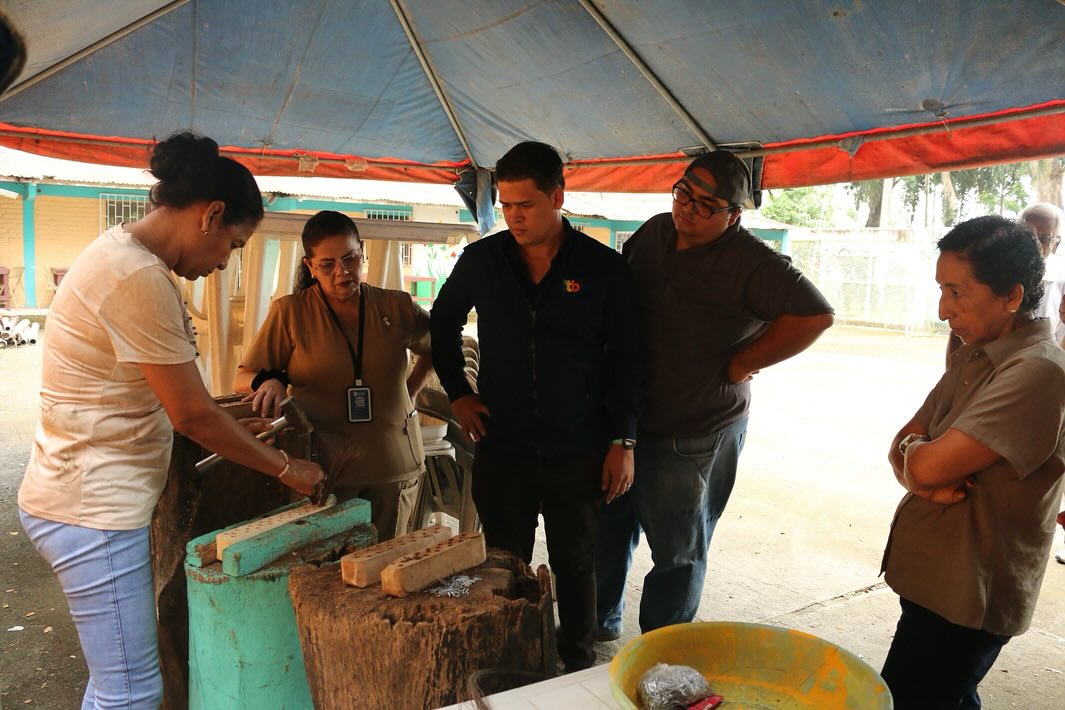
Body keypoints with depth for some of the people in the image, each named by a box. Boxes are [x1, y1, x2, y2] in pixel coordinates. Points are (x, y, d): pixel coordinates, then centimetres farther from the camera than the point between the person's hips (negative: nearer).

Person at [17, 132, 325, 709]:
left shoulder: (124, 252, 9)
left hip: (92, 495, 10)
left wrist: (232, 429, 11)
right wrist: (286, 469, -7)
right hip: (93, 509, -10)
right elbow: (191, 414, -19)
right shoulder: (138, 277, -22)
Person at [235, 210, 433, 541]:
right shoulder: (290, 312, -2)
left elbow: (437, 348, 20)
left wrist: (408, 393, 8)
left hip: (393, 465, 2)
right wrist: (269, 382, -21)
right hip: (324, 467, -2)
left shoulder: (396, 307, 3)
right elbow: (242, 380, 1)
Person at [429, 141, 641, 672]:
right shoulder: (481, 260, 0)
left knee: (576, 564, 13)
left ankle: (579, 666, 33)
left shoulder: (603, 267, -5)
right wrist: (456, 392, 7)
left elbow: (625, 358, -1)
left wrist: (623, 440, -5)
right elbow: (442, 323, 16)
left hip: (579, 453, -1)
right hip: (501, 447, 2)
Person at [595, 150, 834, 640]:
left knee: (678, 552, 12)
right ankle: (600, 622, 45)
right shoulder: (654, 232, 3)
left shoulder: (750, 262, -18)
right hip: (625, 417, 7)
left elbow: (814, 315, -27)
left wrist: (737, 365, -19)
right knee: (608, 529, 22)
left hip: (694, 435, -6)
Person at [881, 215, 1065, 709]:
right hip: (933, 579, 8)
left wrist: (913, 450, -4)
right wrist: (922, 476, -15)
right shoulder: (973, 357, 6)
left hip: (965, 598, -8)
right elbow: (903, 446, 7)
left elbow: (929, 464, -27)